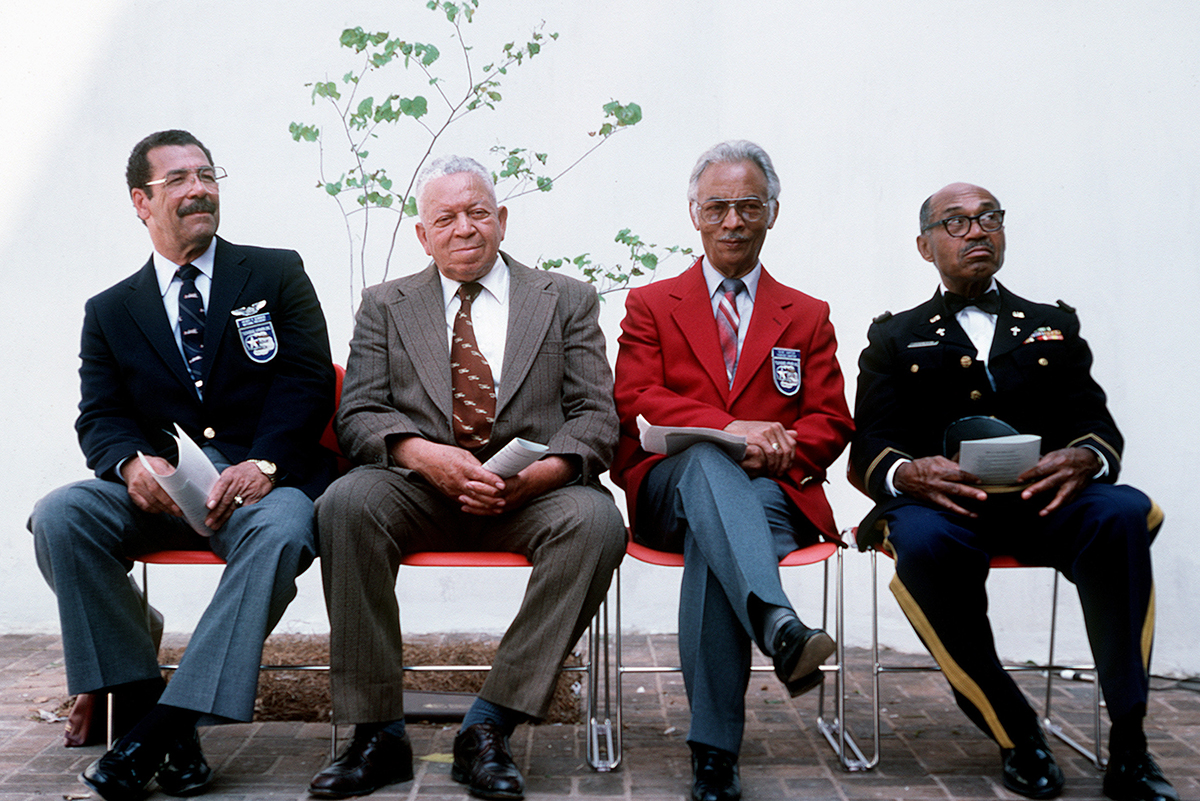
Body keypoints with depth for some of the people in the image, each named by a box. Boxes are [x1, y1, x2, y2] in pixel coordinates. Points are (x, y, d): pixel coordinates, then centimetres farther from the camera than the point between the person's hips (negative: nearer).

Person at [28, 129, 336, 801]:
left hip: (263, 482, -2)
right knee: (59, 515, -25)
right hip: (160, 489, 3)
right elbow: (100, 416, 9)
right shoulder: (110, 312, 17)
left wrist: (263, 463, -18)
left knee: (281, 530, -36)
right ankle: (143, 704, -19)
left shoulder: (277, 274, 10)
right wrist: (132, 463, -17)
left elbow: (307, 382, 0)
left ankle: (163, 726, -32)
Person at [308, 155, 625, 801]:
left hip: (531, 490, 0)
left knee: (597, 520, -32)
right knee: (346, 502, -30)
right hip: (421, 487, 1)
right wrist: (429, 456, -18)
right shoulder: (385, 306, 14)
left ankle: (489, 726, -23)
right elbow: (358, 415, 4)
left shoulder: (567, 301, 13)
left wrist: (538, 474, -17)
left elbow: (596, 416, 4)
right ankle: (378, 734, -20)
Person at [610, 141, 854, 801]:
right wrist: (728, 428, -18)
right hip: (667, 490, -1)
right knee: (707, 460, -38)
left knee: (711, 538, -36)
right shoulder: (650, 305, 18)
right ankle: (777, 623, -61)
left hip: (772, 490, 1)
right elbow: (635, 400, 0)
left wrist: (779, 447, -14)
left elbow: (830, 422, 12)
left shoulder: (807, 317, 22)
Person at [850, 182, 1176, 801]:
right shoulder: (895, 338, 18)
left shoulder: (1055, 326, 24)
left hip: (1040, 500, 2)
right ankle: (1015, 735, -18)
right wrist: (907, 472, -20)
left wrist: (1084, 458, -16)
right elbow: (869, 445, 5)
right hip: (938, 501, -1)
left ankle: (1128, 743, -24)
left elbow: (1095, 422, 10)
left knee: (1123, 513, -31)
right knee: (927, 542, -37)